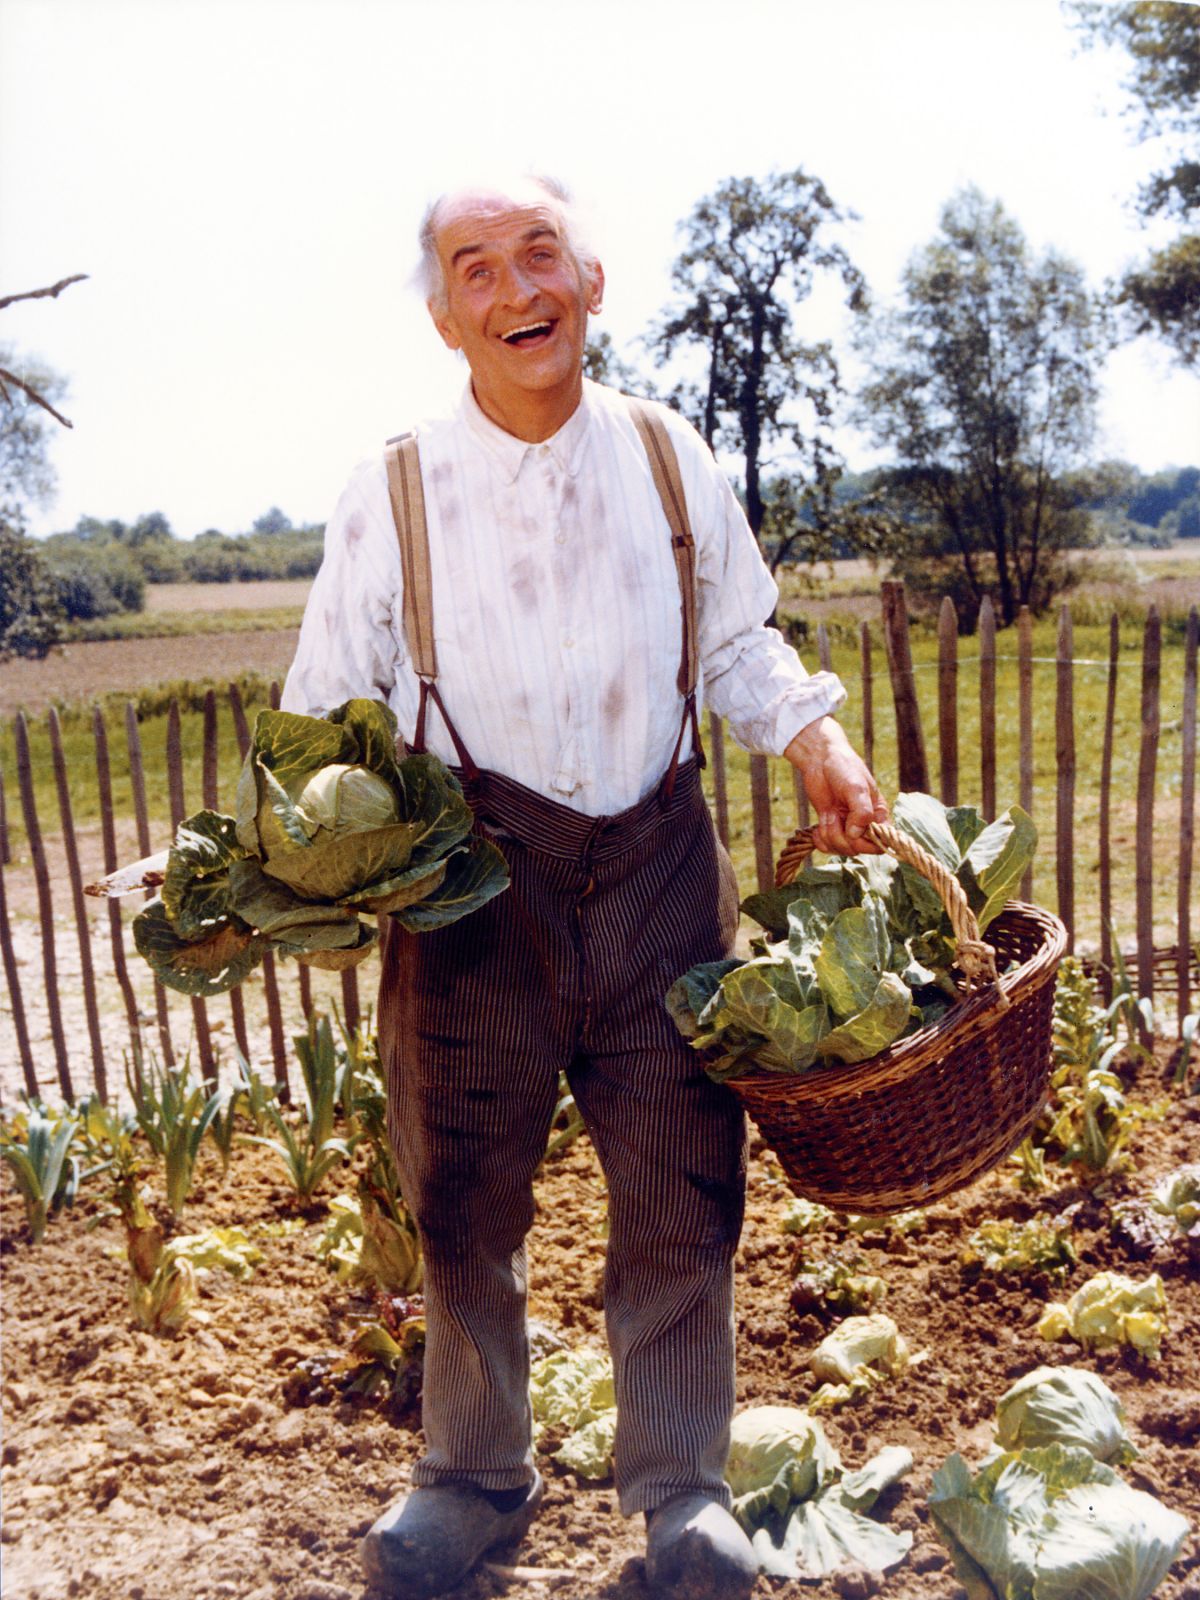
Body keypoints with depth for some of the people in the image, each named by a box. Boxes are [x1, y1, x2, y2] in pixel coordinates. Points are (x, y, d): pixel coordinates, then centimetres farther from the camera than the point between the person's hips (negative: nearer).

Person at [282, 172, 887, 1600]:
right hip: (472, 874, -1)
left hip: (655, 859, 1)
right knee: (463, 1189, 10)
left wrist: (813, 734, -4)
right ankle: (475, 1477, 36)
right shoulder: (392, 493, -3)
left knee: (679, 1185, 7)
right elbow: (327, 709, 3)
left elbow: (739, 644, 14)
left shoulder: (669, 460, 3)